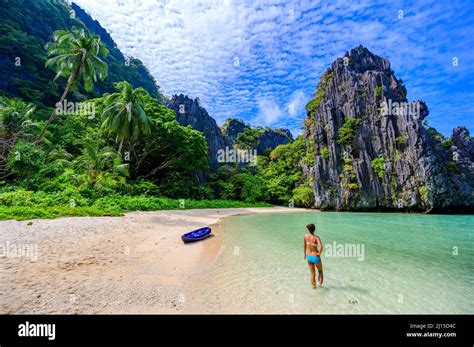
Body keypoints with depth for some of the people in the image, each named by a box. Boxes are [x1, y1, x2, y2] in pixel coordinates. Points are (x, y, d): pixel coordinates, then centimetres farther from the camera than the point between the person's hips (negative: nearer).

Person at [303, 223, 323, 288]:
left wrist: (305, 254, 19)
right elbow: (321, 247, -36)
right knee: (320, 271, 26)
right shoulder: (316, 237, -21)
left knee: (312, 273, 21)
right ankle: (320, 284, 26)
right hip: (316, 257, -3)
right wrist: (319, 253, -16)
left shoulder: (306, 236, -8)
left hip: (309, 257, 4)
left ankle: (313, 285, 28)